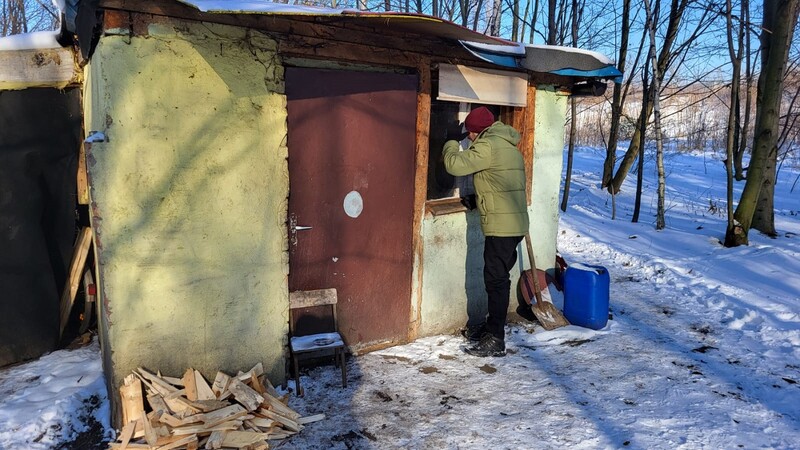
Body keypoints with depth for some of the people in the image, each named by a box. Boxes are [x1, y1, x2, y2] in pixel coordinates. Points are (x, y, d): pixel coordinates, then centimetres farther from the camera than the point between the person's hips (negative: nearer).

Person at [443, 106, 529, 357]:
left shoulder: (488, 145, -11)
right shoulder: (510, 146, 19)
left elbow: (455, 165, -17)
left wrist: (452, 142, 1)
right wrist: (478, 198, 20)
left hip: (501, 225, -10)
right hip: (515, 223, 10)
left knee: (496, 280, -5)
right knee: (498, 278, 17)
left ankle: (495, 341, 2)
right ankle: (492, 326, 29)